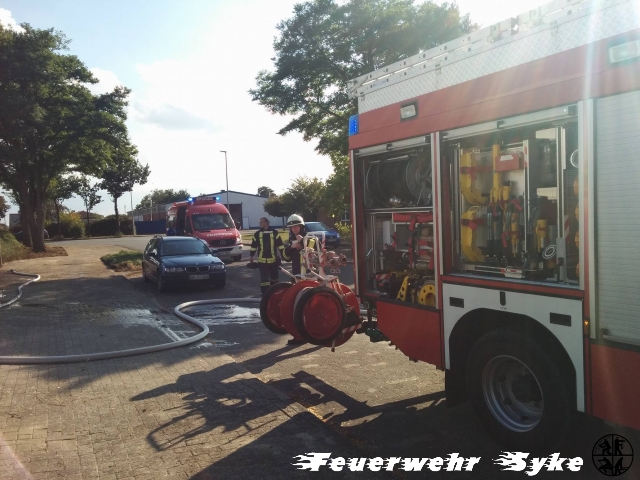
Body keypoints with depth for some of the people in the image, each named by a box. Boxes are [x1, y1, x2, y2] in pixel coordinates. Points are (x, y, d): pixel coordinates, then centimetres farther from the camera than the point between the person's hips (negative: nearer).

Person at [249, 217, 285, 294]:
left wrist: (283, 254, -4)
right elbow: (253, 246, 10)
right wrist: (251, 256, 8)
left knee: (274, 276, 15)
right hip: (262, 260, 0)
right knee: (264, 278, -5)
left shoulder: (274, 232, 0)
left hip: (273, 259, 0)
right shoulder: (257, 234, 5)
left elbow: (280, 244, 0)